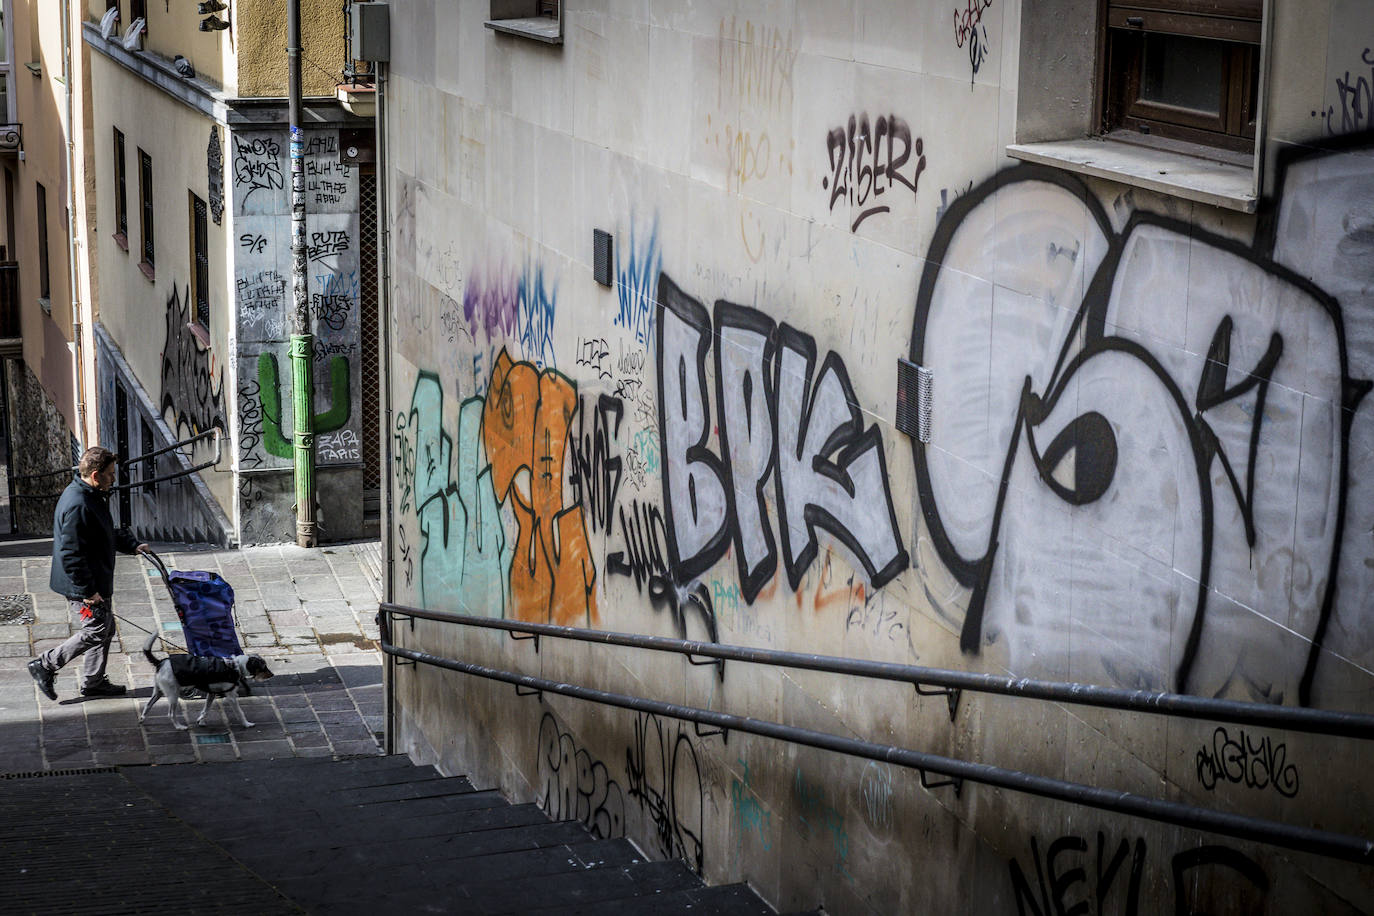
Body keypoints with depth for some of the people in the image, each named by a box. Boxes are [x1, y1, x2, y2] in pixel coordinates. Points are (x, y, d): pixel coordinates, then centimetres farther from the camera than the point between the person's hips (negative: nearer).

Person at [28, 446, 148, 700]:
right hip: (82, 584, -10)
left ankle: (94, 682, 27)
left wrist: (132, 546, 16)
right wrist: (87, 591, -25)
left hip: (95, 580, 10)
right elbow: (71, 554, -27)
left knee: (106, 627, 16)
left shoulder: (92, 496, 7)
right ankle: (45, 665, 8)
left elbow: (108, 533, 26)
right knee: (97, 630, -3)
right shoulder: (77, 506, -27)